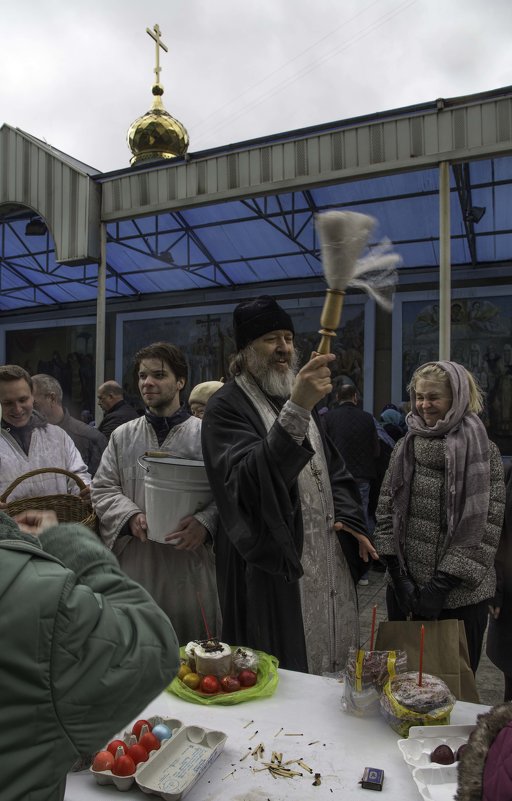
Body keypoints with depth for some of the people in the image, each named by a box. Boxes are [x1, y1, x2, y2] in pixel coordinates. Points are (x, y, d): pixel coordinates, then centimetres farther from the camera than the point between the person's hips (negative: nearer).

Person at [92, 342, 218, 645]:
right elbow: (102, 489, 8)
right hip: (135, 563, 3)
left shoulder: (205, 435, -1)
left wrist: (205, 521, -22)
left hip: (189, 564, -2)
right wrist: (131, 516, -10)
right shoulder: (123, 436, 9)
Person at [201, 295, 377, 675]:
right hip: (273, 568, -7)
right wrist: (296, 411, -39)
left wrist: (348, 516, 2)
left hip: (327, 556, 7)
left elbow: (332, 467, 20)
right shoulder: (227, 406, -10)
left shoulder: (296, 397, 14)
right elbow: (247, 481, -28)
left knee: (329, 660, 15)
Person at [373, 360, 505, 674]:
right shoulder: (406, 447, 3)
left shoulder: (484, 451, -6)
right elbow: (386, 513, 2)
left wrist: (444, 582, -14)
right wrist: (398, 575, -5)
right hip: (406, 588, 3)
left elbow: (488, 526, -10)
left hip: (461, 593, -2)